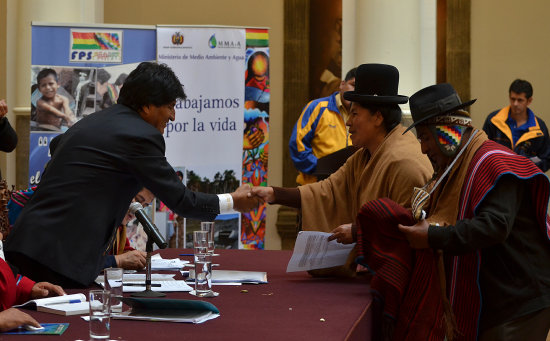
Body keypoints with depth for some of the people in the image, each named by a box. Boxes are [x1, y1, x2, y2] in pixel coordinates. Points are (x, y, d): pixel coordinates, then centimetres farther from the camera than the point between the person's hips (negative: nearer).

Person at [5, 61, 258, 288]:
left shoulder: (93, 121, 18)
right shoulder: (141, 137, -9)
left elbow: (56, 145, 40)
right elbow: (179, 200, -4)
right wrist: (233, 201, 9)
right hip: (61, 253, -9)